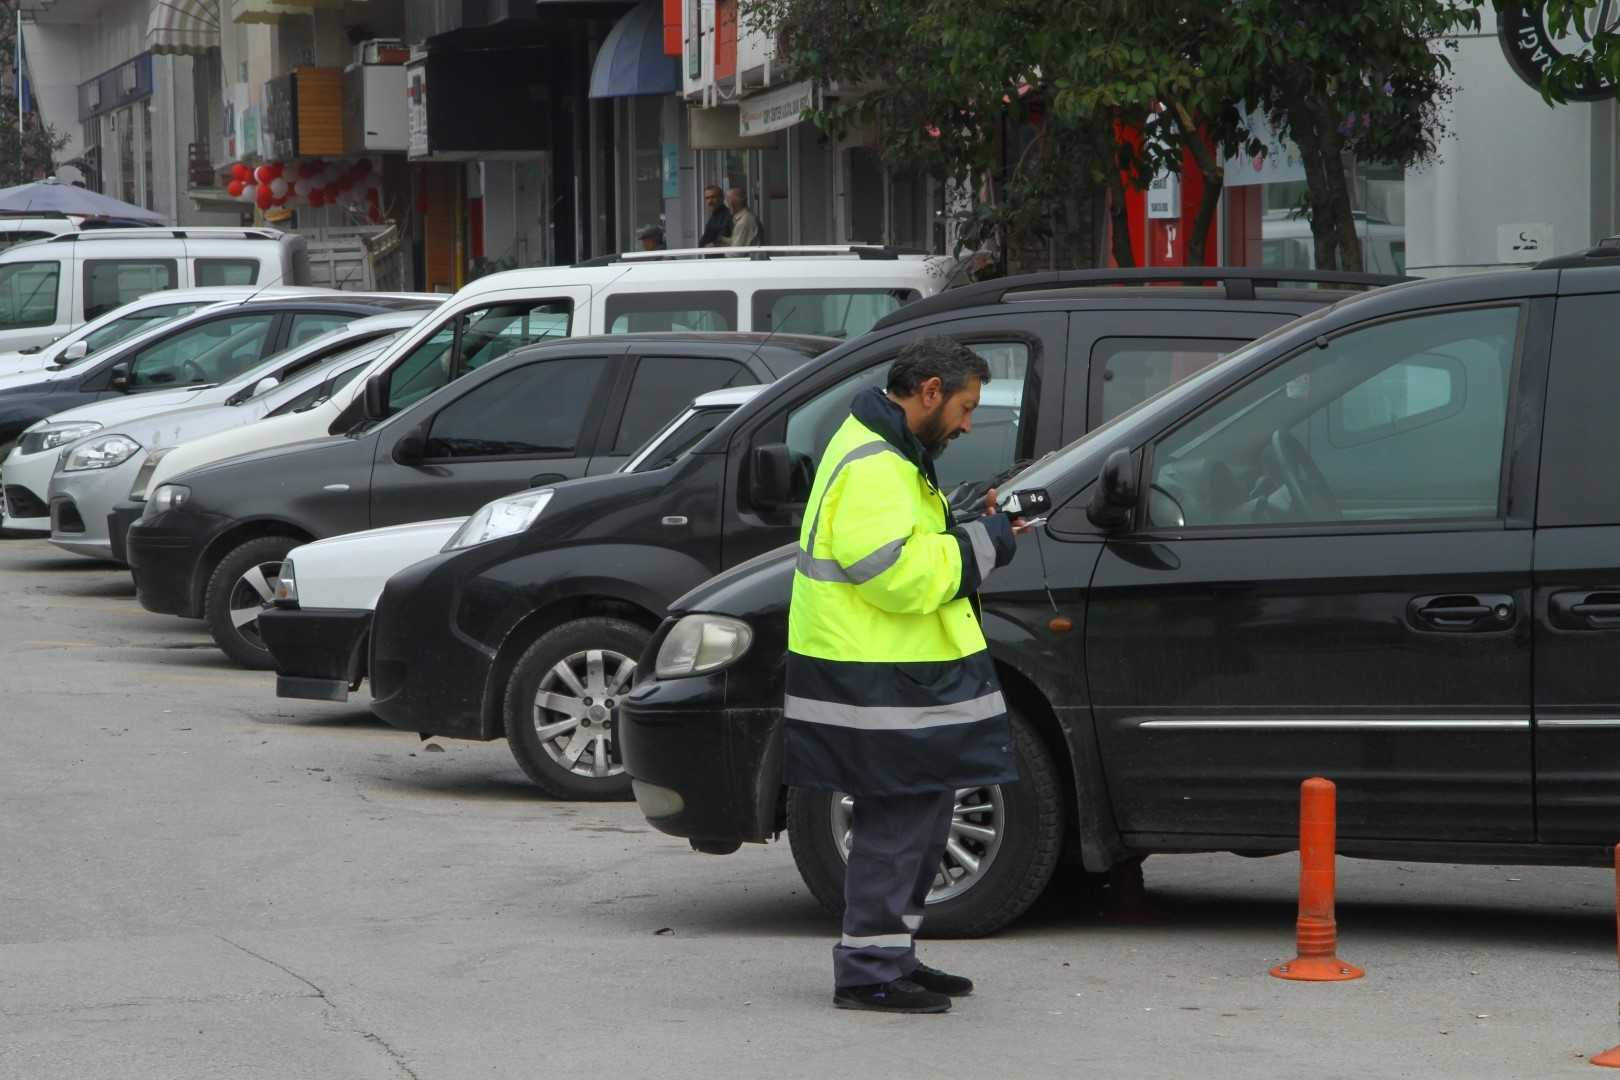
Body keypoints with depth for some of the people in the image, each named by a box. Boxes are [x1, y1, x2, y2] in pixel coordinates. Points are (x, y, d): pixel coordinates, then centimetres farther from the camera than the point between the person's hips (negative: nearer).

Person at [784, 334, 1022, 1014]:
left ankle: (892, 958, 25)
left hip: (906, 673, 11)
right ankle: (868, 972, -3)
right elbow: (899, 575, -25)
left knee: (920, 817, 16)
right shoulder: (871, 466, -18)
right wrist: (982, 544, -14)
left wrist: (970, 526, 9)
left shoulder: (888, 455, 19)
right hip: (875, 681, -11)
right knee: (895, 822, -8)